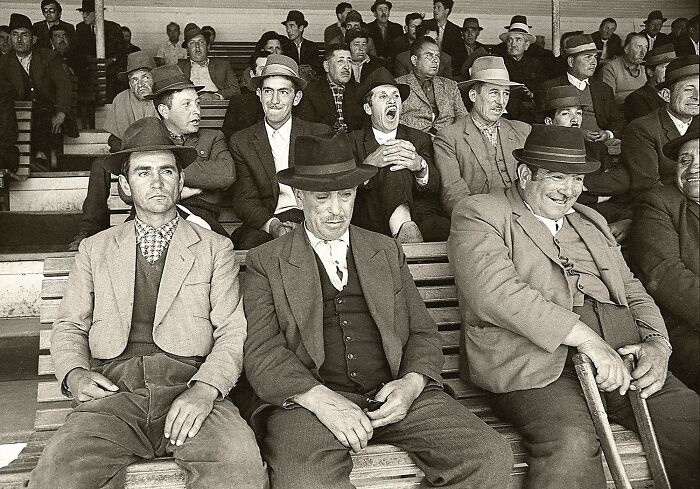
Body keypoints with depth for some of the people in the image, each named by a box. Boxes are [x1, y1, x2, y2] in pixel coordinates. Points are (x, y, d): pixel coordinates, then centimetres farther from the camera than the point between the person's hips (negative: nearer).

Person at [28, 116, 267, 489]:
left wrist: (204, 388, -14)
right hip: (113, 389, 1)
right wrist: (74, 374, -3)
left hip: (190, 390, 0)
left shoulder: (215, 249, 14)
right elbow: (69, 326, 20)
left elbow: (233, 332, 5)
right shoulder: (95, 250, 21)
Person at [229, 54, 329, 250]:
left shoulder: (320, 134, 8)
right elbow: (244, 199, 3)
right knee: (247, 244, -32)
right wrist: (273, 225, -19)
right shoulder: (241, 142, 10)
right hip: (265, 222, 0)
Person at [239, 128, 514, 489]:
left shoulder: (386, 251, 20)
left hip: (391, 396, 4)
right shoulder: (266, 262, 10)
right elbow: (261, 350, -2)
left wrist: (412, 384, -6)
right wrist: (321, 399, -18)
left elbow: (422, 331, 16)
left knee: (492, 458, -18)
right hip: (308, 400, -3)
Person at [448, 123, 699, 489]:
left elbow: (632, 290, 25)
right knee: (572, 445, -34)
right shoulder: (479, 214, 3)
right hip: (535, 367, -6)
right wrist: (585, 338, -18)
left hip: (620, 360, 7)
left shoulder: (591, 222, 27)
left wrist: (657, 344, 2)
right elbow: (494, 291, -13)